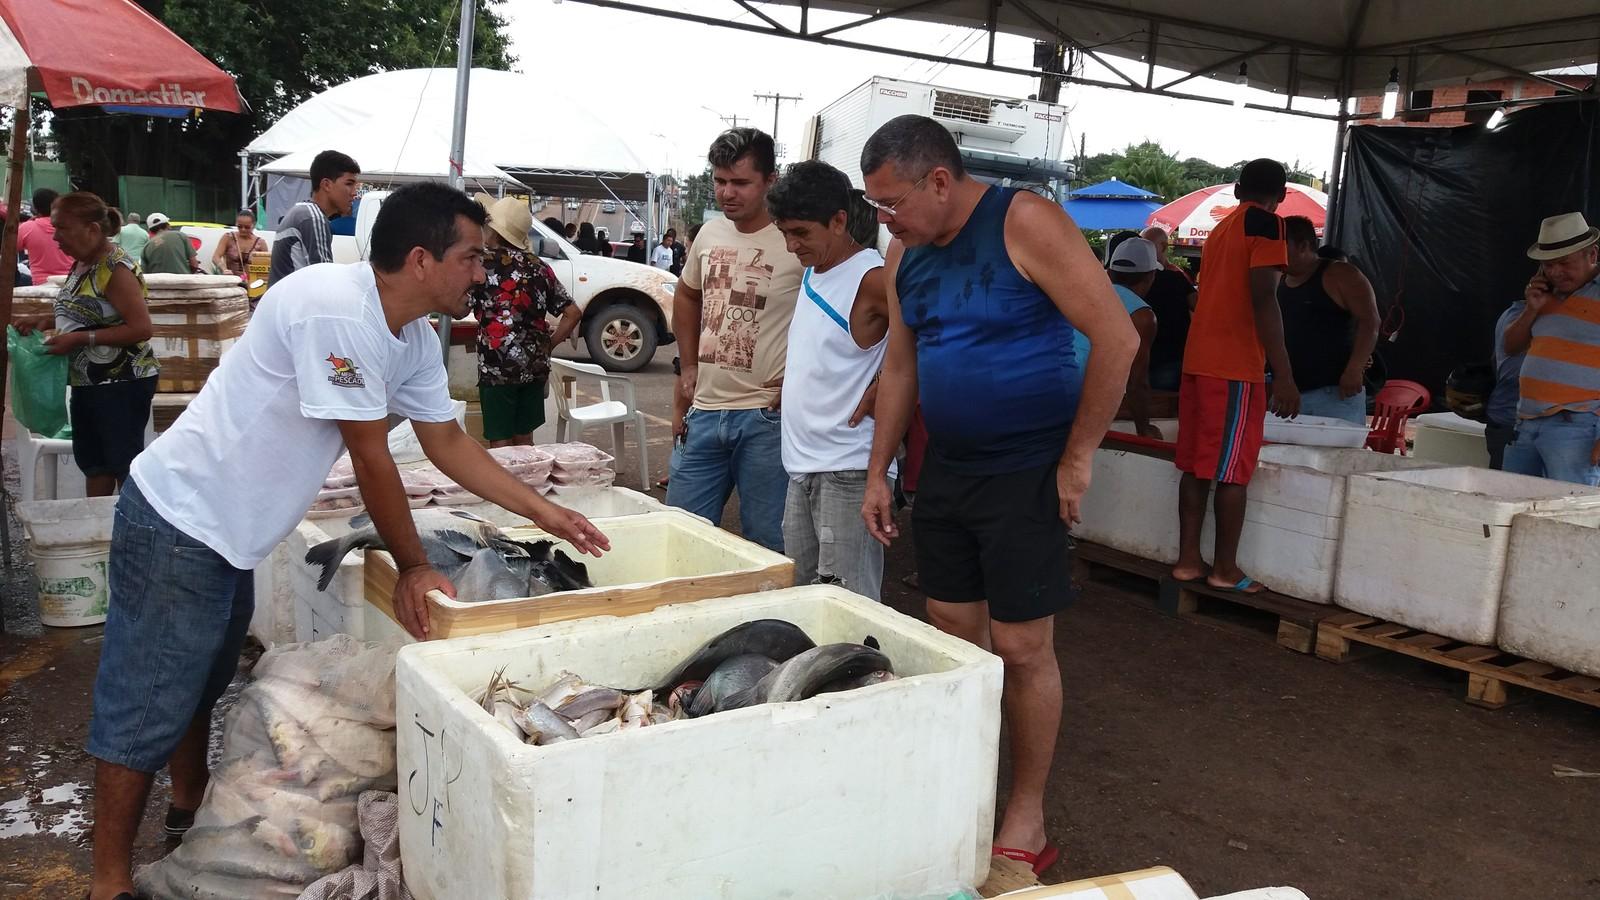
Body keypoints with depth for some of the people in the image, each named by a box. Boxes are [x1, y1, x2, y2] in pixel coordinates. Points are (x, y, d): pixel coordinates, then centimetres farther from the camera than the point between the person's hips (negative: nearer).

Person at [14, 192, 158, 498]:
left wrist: (80, 339, -24)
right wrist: (46, 321, 6)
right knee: (92, 461, 18)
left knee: (125, 465, -1)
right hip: (88, 382, 10)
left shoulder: (116, 269, -19)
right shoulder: (82, 263, 8)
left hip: (122, 384, -10)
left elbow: (141, 328, -23)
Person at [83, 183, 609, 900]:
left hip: (231, 533, 9)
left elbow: (448, 444, 9)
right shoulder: (336, 309, -28)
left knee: (201, 682, 26)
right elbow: (372, 458, -24)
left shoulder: (415, 337, 0)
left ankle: (190, 814, 45)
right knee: (146, 709, 0)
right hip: (180, 523, -9)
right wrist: (412, 566, -15)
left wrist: (545, 512, 6)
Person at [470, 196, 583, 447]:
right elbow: (573, 312, 6)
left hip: (497, 367, -5)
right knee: (524, 439, 14)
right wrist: (548, 345, 10)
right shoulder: (539, 267, 9)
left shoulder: (484, 263, -7)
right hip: (534, 367, 5)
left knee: (500, 443, 2)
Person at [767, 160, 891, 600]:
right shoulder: (811, 271, 12)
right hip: (802, 464, 9)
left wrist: (880, 393, -18)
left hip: (848, 469, -9)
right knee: (799, 594, 16)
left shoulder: (872, 279, -14)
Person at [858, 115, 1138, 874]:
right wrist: (878, 472, 14)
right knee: (952, 637, 13)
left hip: (1027, 472, -7)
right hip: (945, 468, 7)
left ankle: (1027, 819, 19)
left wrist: (1078, 457, -14)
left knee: (1022, 648, 1)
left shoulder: (1025, 224, -16)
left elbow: (1117, 339, -18)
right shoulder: (905, 252, 5)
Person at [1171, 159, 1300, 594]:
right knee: (1233, 470, -1)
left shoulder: (1219, 229, 20)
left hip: (1198, 360, 7)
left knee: (1196, 465, 9)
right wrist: (1283, 374, -18)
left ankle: (1188, 559, 12)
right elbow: (1262, 299, -15)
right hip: (1235, 366, -7)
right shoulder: (1265, 223, -4)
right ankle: (1225, 569, 4)